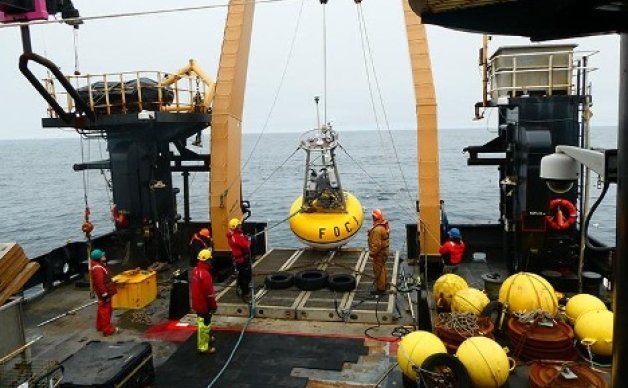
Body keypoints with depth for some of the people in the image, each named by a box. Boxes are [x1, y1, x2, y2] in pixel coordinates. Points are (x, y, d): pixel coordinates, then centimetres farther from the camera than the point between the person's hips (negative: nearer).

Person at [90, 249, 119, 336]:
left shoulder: (99, 265, 8)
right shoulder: (97, 268, -27)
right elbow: (99, 283, -28)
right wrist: (105, 294, -26)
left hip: (106, 291, 11)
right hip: (104, 292, -11)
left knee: (102, 309, 22)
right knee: (105, 310, -3)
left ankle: (100, 326, 35)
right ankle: (107, 330, 3)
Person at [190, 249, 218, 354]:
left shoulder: (195, 270, 1)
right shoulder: (205, 274, -28)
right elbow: (209, 293, -24)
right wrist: (214, 305, -13)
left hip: (197, 302, 9)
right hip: (204, 304, -9)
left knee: (202, 321, 25)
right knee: (204, 324, 2)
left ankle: (207, 337, 44)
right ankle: (203, 347, 11)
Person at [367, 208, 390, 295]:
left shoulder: (377, 229, -30)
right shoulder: (385, 225, 1)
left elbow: (376, 244, -28)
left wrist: (372, 253, -17)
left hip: (379, 252, -10)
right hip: (384, 250, 10)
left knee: (378, 270, 1)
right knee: (382, 268, 24)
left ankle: (380, 289, 10)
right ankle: (383, 284, 39)